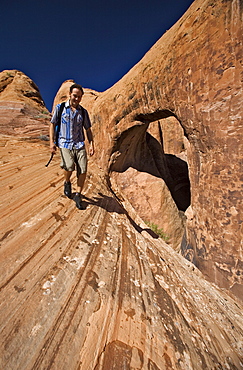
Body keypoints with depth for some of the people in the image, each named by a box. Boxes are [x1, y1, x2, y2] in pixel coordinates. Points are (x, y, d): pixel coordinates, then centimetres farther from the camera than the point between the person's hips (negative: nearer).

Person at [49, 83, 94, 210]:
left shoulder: (83, 112, 13)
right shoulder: (60, 108, 7)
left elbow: (88, 129, 14)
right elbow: (52, 124, 9)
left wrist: (91, 144, 2)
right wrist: (51, 141, -2)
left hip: (79, 144, 2)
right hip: (65, 143, -2)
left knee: (83, 170, -10)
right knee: (69, 166, -23)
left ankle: (78, 196, 3)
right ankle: (67, 182, 12)